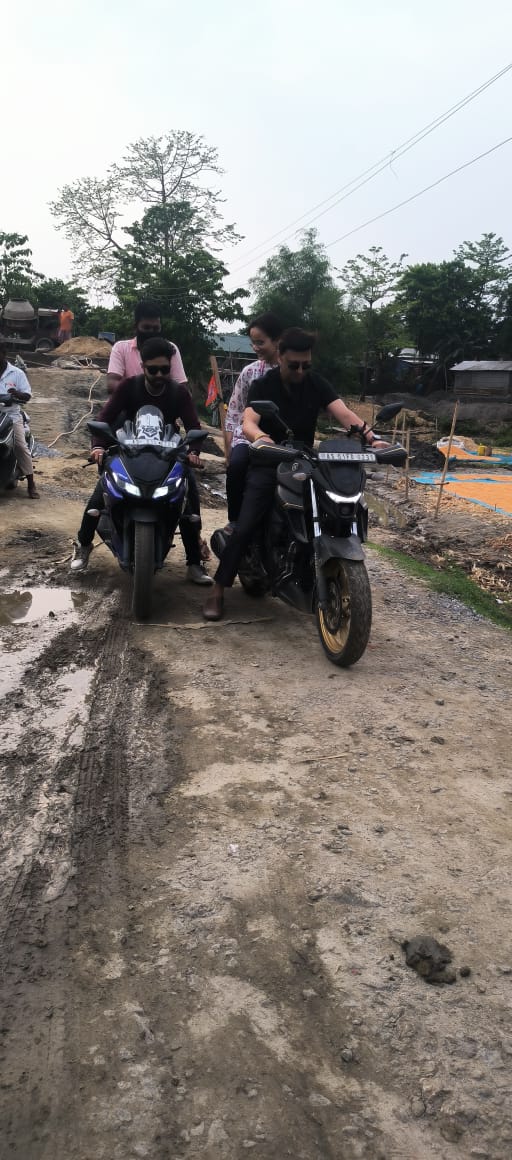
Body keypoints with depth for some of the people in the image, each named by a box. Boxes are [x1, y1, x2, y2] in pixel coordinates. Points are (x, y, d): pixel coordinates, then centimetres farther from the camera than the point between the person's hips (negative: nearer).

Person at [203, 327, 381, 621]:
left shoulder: (317, 384, 2)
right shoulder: (263, 386, -6)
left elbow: (344, 413, -12)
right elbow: (248, 422, -23)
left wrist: (367, 433, -32)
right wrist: (261, 438, -47)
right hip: (268, 465, -3)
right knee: (244, 528, -17)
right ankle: (218, 592, -8)